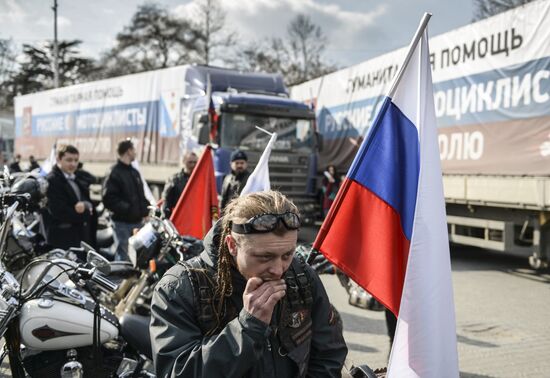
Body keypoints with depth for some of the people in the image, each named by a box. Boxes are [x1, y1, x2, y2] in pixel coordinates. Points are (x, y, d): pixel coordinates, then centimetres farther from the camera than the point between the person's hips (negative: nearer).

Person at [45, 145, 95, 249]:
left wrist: (86, 205, -15)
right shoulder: (51, 181, -10)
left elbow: (90, 202, 10)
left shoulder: (78, 178, 16)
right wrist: (86, 213, -9)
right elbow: (60, 212, -17)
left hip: (84, 236, 8)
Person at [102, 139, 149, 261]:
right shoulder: (114, 173, -9)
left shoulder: (134, 172, 17)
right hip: (122, 222, -8)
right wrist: (126, 208, -21)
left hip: (138, 221, 8)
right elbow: (109, 199, -15)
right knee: (123, 255, -4)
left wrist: (146, 211, 7)